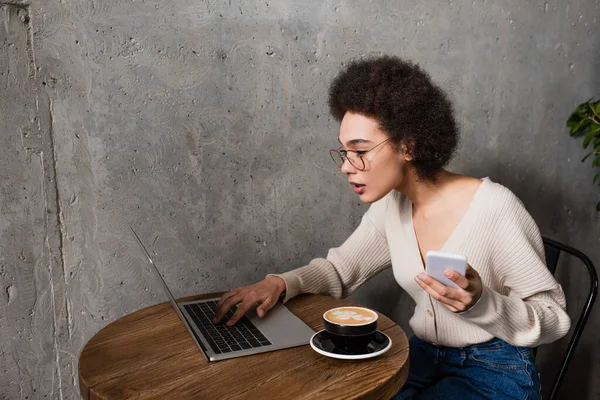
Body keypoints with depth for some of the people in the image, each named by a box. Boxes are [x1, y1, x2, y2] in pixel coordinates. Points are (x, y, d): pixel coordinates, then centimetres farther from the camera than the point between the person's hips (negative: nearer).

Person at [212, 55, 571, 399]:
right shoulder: (390, 205, -3)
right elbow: (339, 268, 9)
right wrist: (281, 284, -11)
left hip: (497, 371, -5)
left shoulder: (494, 207, -22)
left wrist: (481, 303, -33)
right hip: (423, 354, 6)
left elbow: (553, 317, -14)